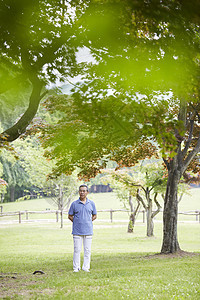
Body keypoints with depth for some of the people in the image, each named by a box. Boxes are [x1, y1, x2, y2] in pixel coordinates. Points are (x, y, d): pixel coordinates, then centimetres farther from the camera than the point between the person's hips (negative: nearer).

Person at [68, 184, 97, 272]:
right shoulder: (74, 204, 2)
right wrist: (77, 222, 0)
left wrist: (88, 222, 4)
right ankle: (76, 267, 7)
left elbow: (94, 216, 16)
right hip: (77, 231, -2)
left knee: (87, 250, 3)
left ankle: (86, 267, 12)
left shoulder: (91, 203, 7)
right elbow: (70, 216, 9)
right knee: (77, 250, -1)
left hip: (88, 231, 2)